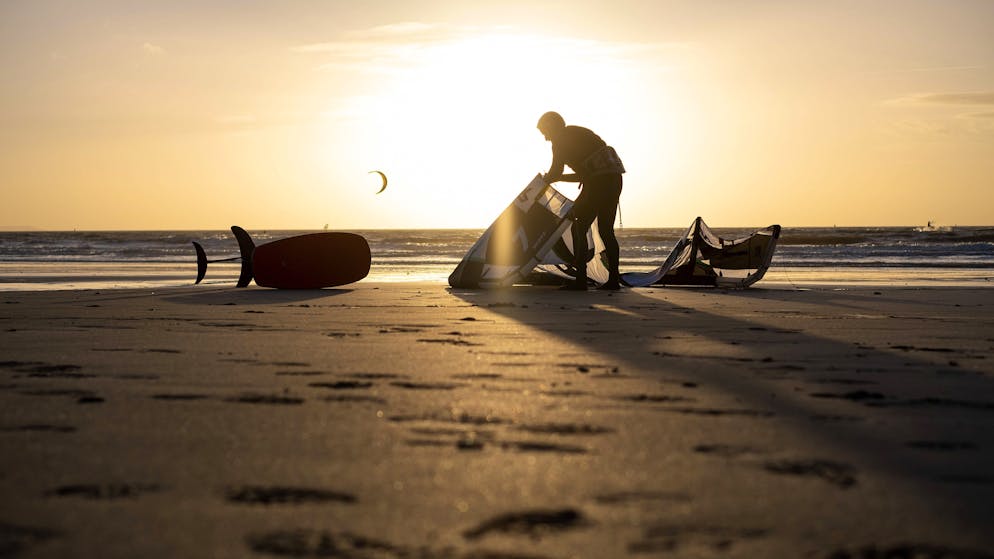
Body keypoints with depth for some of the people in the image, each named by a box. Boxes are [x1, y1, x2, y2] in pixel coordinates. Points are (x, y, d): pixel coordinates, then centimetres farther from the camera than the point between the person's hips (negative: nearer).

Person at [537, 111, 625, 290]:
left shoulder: (562, 139, 2)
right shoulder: (579, 134, 29)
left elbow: (555, 171, -4)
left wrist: (545, 180, 16)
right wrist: (553, 178, 34)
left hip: (599, 181, -9)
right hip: (614, 179, 9)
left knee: (579, 227, -3)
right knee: (606, 230, 13)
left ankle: (580, 280, -7)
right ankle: (614, 279, 12)